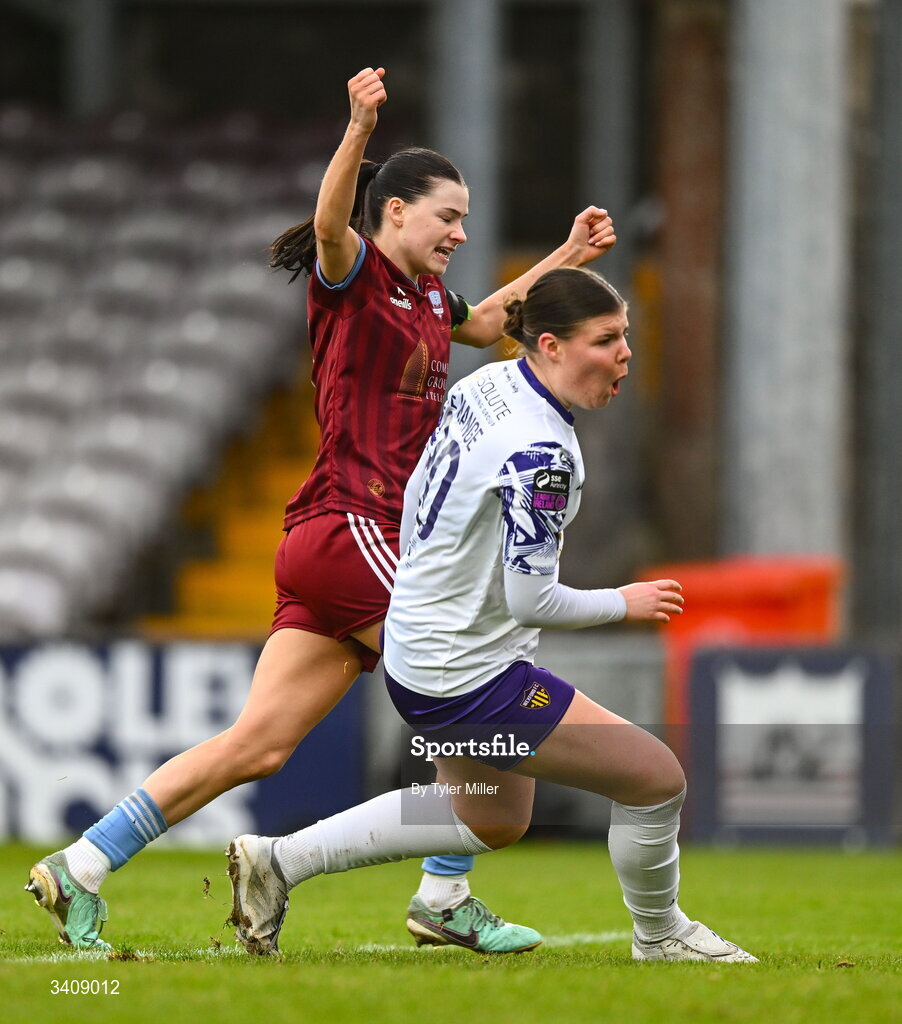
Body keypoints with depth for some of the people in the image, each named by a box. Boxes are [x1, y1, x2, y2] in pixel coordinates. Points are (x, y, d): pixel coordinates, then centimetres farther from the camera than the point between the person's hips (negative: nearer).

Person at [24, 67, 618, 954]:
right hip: (350, 527, -8)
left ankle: (79, 869, 2)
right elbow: (330, 225, -29)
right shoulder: (352, 275, -5)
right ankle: (444, 896, 1)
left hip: (331, 547, 8)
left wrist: (566, 257, 36)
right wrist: (359, 131, -45)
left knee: (259, 744, 3)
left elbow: (483, 324, 43)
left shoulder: (427, 298, 20)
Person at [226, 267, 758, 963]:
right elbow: (532, 600, -25)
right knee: (657, 777, -3)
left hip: (419, 640, 10)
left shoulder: (487, 384, -1)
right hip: (471, 677, -10)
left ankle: (279, 859, 29)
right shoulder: (539, 451, -28)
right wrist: (624, 603, -9)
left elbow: (417, 491, 13)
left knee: (494, 822, 29)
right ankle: (659, 936, 22)